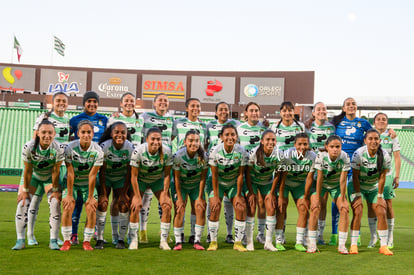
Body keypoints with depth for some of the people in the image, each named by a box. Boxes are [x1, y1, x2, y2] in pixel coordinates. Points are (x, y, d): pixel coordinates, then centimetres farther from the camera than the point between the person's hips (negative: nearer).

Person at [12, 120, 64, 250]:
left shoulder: (59, 148, -30)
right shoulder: (29, 147, -30)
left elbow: (55, 171, -19)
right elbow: (28, 171, -19)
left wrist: (55, 190, -11)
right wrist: (25, 190, -10)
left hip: (50, 176, 0)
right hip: (33, 175, 0)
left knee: (55, 203, -13)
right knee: (22, 203, -10)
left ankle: (53, 241, -5)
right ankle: (20, 240, 0)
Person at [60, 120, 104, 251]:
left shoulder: (97, 151, -17)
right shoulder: (70, 148, -18)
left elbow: (92, 175, -15)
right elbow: (70, 173, -16)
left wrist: (91, 197, -13)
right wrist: (69, 195, -15)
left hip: (88, 184, 1)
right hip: (72, 183, 0)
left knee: (91, 209, -14)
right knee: (68, 208, -16)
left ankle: (87, 241, 1)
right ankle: (66, 241, -1)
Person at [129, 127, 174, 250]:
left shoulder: (166, 152, -24)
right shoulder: (138, 151, -28)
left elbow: (167, 175, -12)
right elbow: (134, 175, -20)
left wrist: (165, 194, -14)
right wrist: (137, 196, -21)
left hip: (158, 180, 1)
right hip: (141, 179, -1)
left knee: (167, 206, -12)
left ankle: (163, 240, -1)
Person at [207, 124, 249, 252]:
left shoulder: (241, 152, -18)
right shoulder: (215, 152, -21)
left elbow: (240, 175, -12)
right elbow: (214, 175, -15)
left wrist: (238, 195, -11)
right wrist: (216, 196, -16)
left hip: (234, 183, 1)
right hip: (218, 183, -1)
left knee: (241, 208, -13)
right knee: (215, 208, -16)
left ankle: (238, 242, -1)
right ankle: (213, 241, 1)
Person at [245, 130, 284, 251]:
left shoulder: (279, 154, -21)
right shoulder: (254, 153, -27)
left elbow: (277, 174, -8)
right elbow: (247, 173, -16)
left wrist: (272, 193, -6)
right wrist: (251, 192, -14)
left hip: (267, 182, 2)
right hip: (252, 181, -2)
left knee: (271, 209, -7)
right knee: (251, 210, -11)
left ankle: (268, 243, 3)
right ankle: (249, 242, -1)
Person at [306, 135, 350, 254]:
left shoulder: (345, 157, -27)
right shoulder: (320, 156, -29)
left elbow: (343, 180, -22)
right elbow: (319, 178, -24)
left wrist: (342, 200, -18)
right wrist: (317, 197, -20)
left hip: (336, 185, 1)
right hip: (321, 184, -1)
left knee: (344, 209, -12)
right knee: (315, 208, -17)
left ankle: (341, 244, -3)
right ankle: (312, 244, -8)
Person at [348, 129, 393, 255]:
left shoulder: (385, 156, -17)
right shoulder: (358, 154, -24)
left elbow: (382, 177, -9)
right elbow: (355, 176, -18)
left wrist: (380, 196, -7)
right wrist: (358, 195, -17)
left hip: (374, 187, 3)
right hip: (356, 186, -3)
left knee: (382, 213, -6)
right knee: (357, 212, -16)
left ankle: (384, 246, 2)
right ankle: (353, 245, -8)